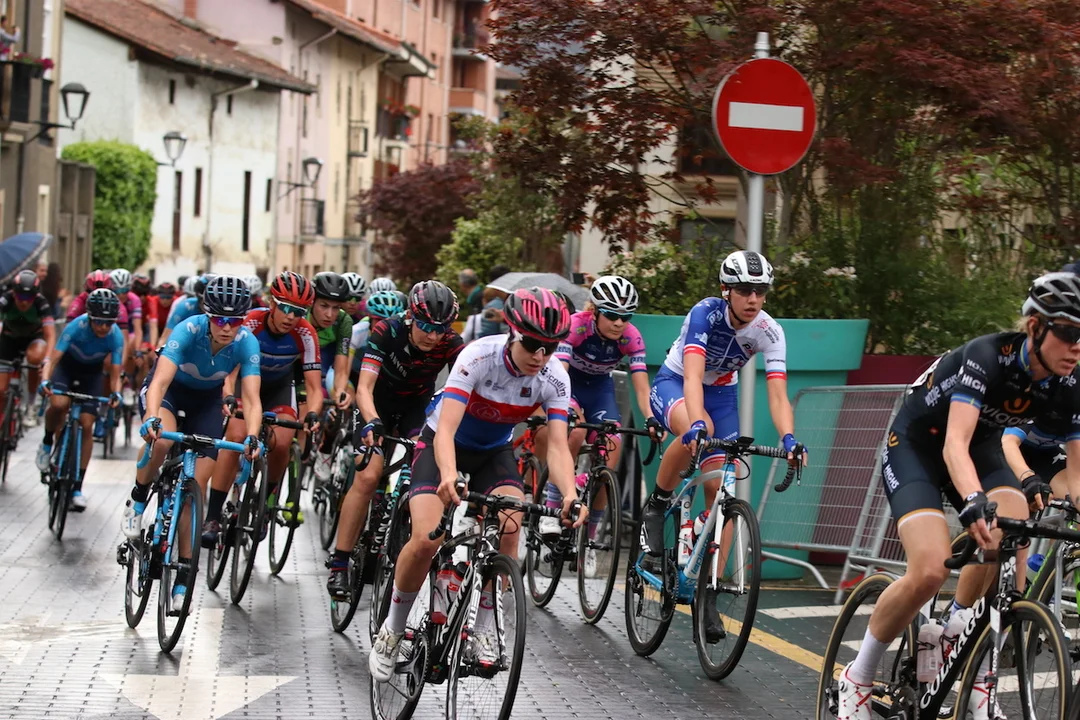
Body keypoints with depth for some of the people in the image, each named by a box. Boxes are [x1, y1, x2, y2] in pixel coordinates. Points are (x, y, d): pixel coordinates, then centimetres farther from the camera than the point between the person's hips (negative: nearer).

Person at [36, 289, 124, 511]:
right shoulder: (77, 327, -33)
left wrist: (115, 393, -46)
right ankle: (47, 442, 1)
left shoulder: (116, 336, -28)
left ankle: (78, 486, 0)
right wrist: (45, 381, -53)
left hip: (92, 372, 1)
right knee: (58, 404, -32)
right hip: (67, 365, -1)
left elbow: (115, 374, -26)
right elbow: (52, 360, -34)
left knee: (86, 425, -8)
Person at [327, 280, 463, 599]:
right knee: (368, 477, -18)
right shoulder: (386, 332, -29)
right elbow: (364, 387, -35)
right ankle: (339, 564, -12)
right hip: (379, 405, -2)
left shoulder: (450, 343, -24)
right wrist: (371, 422, -54)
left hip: (417, 408, 2)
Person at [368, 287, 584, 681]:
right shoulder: (479, 357, -32)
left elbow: (558, 446, -26)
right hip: (444, 444, -3)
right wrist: (448, 475, -60)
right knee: (426, 538, -22)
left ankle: (483, 630, -8)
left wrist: (570, 493, -46)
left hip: (494, 452, 3)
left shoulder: (555, 377, -21)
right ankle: (391, 631, 1)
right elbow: (446, 429, -40)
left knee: (508, 529, -25)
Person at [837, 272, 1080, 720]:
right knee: (932, 571, -25)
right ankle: (856, 680, -5)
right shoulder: (988, 358, -32)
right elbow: (954, 444, -43)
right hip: (915, 445, -5)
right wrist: (975, 503, -61)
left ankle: (974, 675, -9)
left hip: (980, 448, 5)